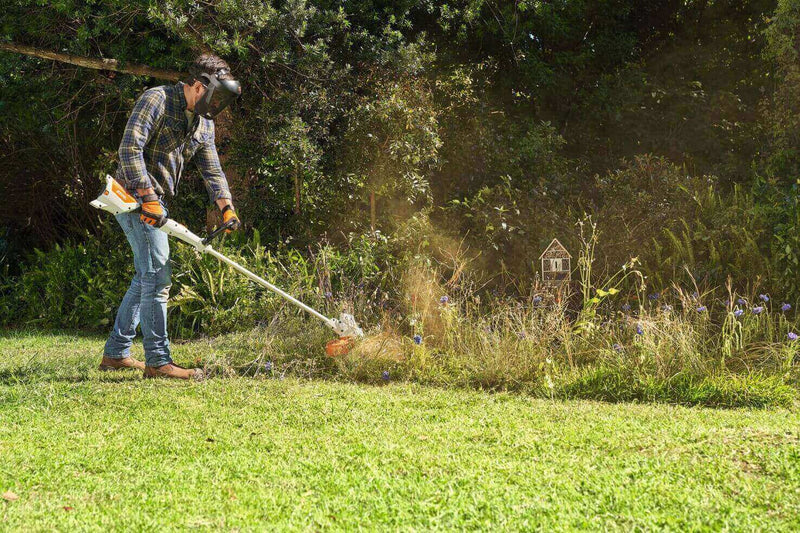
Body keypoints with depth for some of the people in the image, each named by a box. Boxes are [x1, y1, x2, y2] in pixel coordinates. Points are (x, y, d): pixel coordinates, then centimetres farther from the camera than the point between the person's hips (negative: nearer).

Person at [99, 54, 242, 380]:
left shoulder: (204, 123, 13)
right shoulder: (156, 100, -13)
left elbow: (211, 169, 15)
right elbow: (130, 148, -21)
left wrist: (226, 207, -1)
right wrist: (148, 198, -26)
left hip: (154, 200, 10)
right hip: (135, 195, -10)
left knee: (146, 278, 14)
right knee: (157, 276, -12)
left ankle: (116, 353, 22)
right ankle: (158, 361, -10)